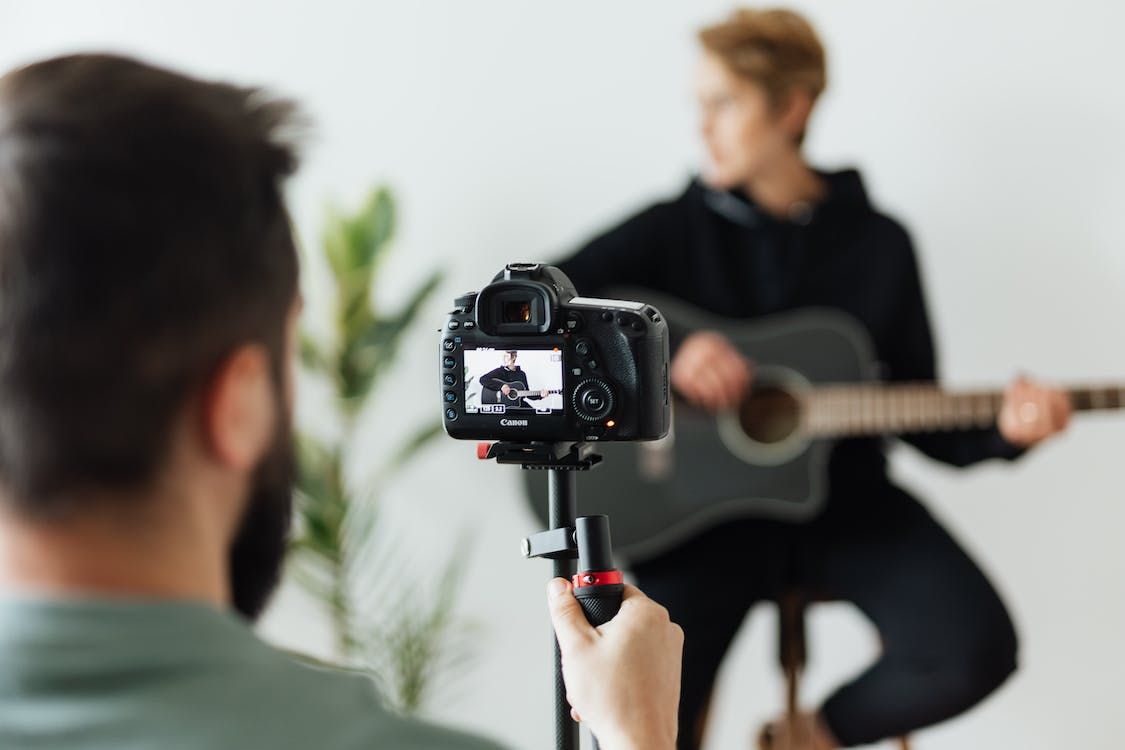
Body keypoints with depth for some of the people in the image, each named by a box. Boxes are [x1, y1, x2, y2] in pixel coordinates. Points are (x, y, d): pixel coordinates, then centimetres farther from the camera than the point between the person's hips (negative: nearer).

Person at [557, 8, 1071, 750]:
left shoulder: (878, 243, 4)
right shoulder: (674, 229, 0)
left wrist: (1001, 431, -13)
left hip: (844, 501, 2)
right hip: (705, 502, -2)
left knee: (975, 650, -22)